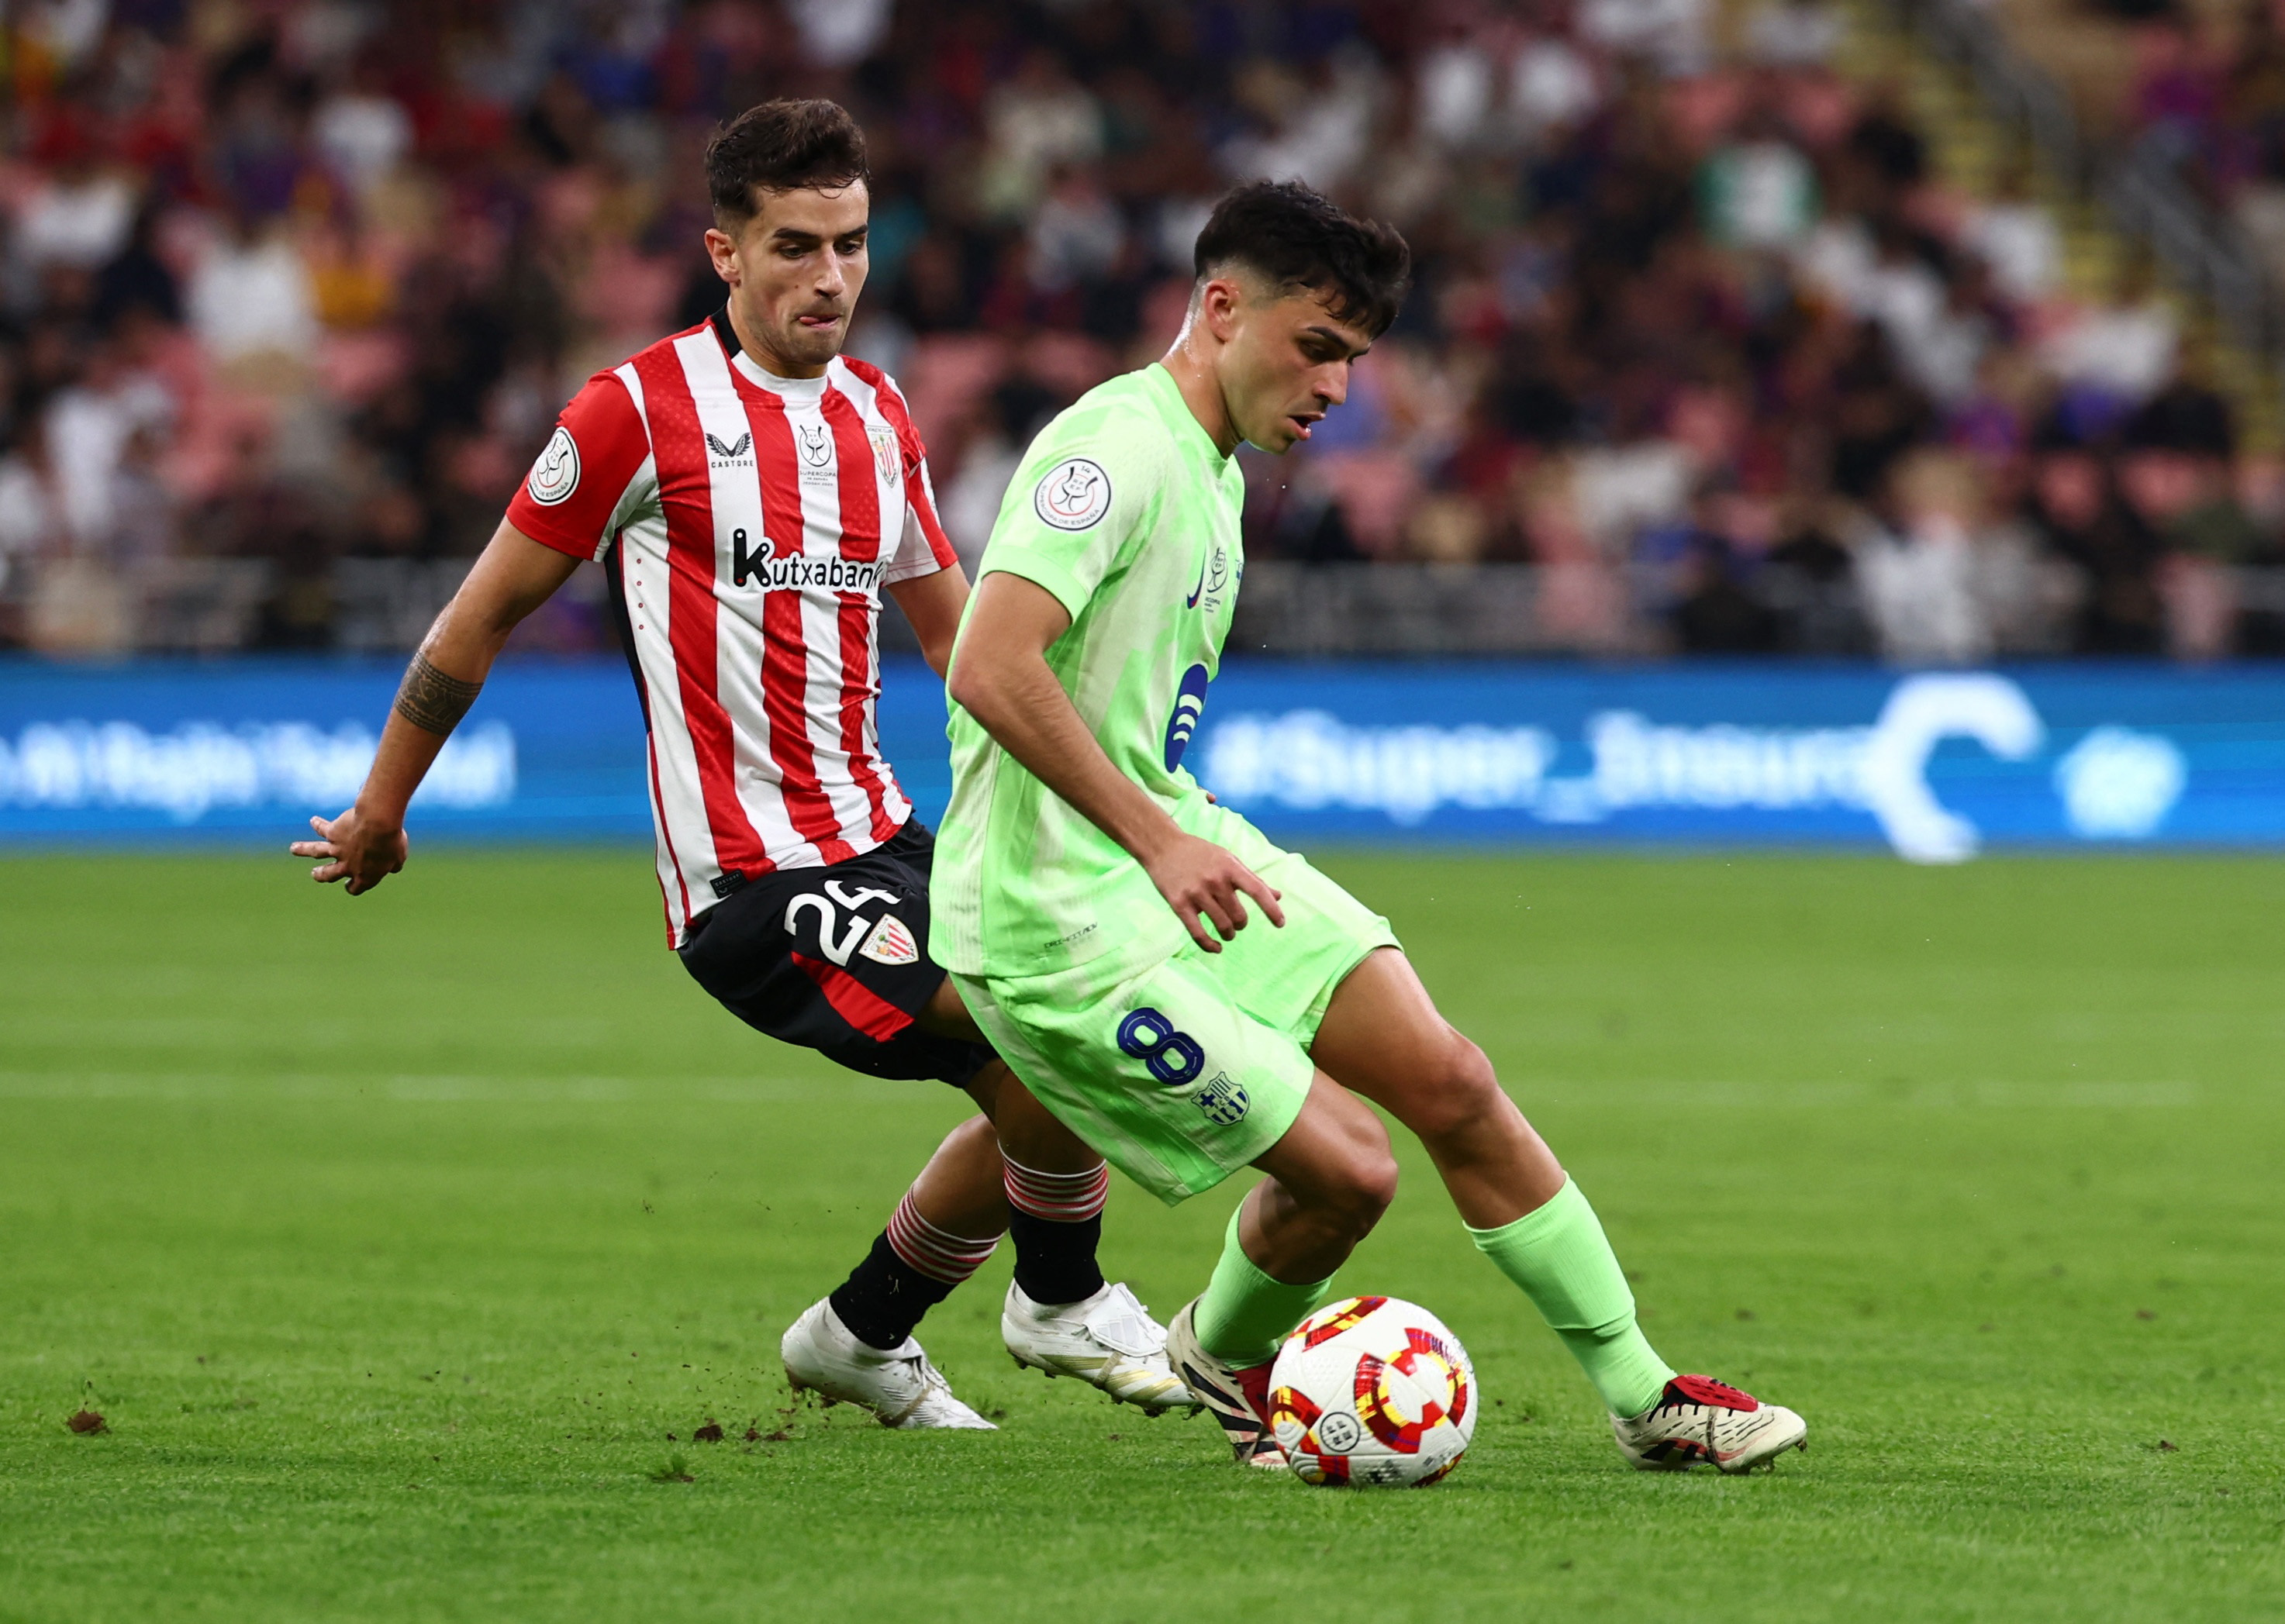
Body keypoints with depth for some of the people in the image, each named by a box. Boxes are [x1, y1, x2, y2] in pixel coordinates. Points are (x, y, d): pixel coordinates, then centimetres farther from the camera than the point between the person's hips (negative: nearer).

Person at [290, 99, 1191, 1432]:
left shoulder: (877, 415, 12)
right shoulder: (644, 410, -8)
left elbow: (952, 628, 26)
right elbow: (489, 611, 1)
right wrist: (381, 810, 8)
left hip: (878, 839, 8)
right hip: (750, 877, -8)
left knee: (1043, 1088, 5)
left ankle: (861, 1335, 25)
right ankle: (1062, 1302, 4)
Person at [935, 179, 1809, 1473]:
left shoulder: (1216, 473, 13)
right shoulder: (1116, 449, -19)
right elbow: (991, 671, -30)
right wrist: (1158, 843, -32)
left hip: (1183, 856, 10)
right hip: (1063, 925, -10)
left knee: (1451, 1083, 1)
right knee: (1348, 1168, -10)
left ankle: (1646, 1399, 11)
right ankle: (1225, 1355, 22)